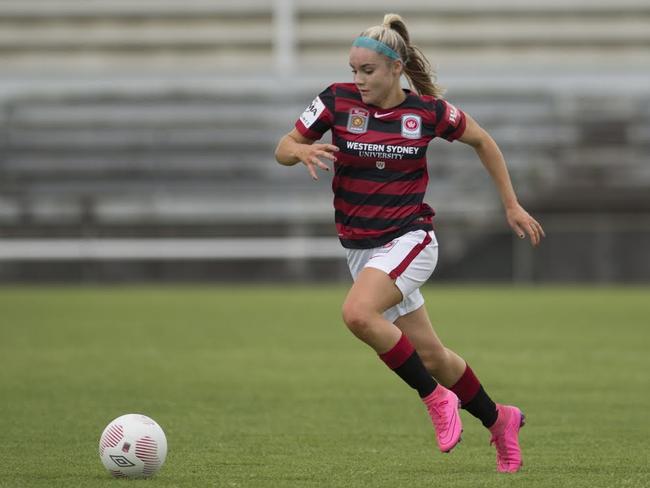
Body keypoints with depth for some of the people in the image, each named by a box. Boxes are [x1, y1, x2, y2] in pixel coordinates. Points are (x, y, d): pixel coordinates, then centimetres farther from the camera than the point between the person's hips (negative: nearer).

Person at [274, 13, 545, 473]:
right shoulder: (338, 100, -5)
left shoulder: (428, 110, -9)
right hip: (361, 247, 4)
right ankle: (498, 420, 32)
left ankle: (437, 399, -15)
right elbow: (282, 149, 1)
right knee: (430, 356, 9)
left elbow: (483, 141, 8)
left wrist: (512, 206, 9)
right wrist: (302, 150, -23)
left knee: (358, 312, -31)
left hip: (409, 240, -4)